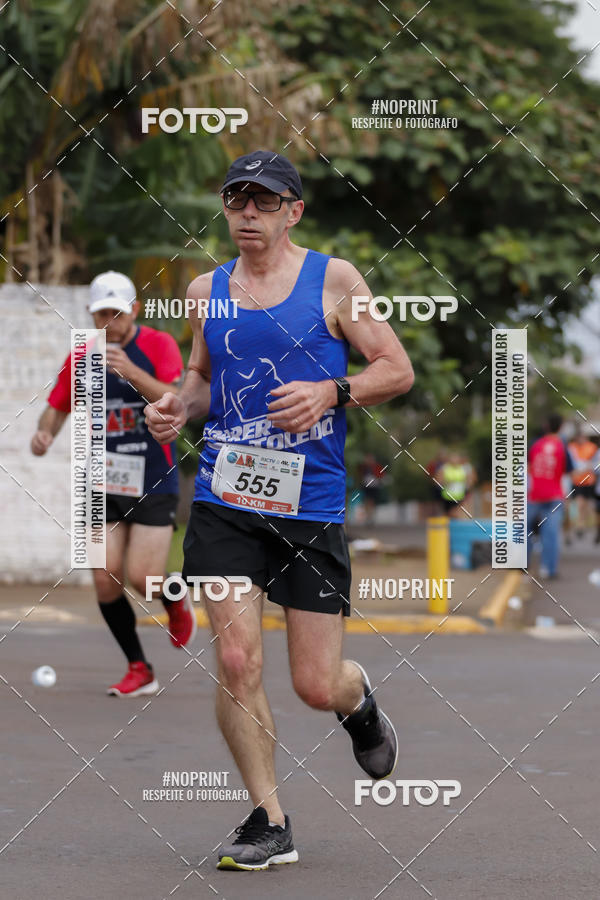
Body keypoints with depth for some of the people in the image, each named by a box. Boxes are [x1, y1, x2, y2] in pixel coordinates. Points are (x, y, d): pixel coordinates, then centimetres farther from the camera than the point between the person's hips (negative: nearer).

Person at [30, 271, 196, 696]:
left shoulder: (158, 345, -7)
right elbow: (58, 407, 15)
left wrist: (132, 373, -35)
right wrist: (45, 433, -7)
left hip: (154, 483, -4)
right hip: (105, 484, 4)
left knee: (142, 577, -13)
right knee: (106, 582, -3)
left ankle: (177, 602, 24)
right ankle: (139, 670, 13)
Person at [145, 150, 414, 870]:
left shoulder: (332, 279, 0)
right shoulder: (206, 289, 11)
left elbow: (398, 370, 1)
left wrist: (330, 392, -16)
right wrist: (178, 406, 2)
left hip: (311, 505, -2)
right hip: (223, 499, 2)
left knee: (317, 687, 0)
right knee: (236, 661, -10)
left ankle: (360, 702, 39)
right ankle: (269, 824, 5)